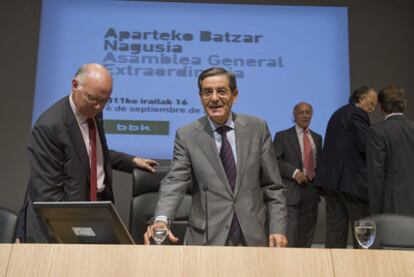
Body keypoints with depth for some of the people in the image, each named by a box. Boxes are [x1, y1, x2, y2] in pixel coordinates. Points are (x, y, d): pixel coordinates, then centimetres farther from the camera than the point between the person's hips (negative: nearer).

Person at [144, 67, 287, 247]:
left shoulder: (257, 128, 0)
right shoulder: (186, 135, -3)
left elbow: (273, 186, 2)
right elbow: (175, 181, -12)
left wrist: (278, 229, -6)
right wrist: (161, 219, -29)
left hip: (253, 236, 2)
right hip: (207, 238, -1)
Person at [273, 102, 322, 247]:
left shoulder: (317, 137, 18)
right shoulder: (282, 136, 2)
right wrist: (294, 172, -18)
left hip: (312, 191, 5)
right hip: (292, 191, -5)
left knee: (307, 236, 9)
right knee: (290, 237, -8)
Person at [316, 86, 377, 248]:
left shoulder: (337, 114, 22)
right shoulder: (357, 114, -8)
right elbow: (366, 145, -16)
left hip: (331, 178, 9)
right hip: (351, 179, -8)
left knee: (335, 228, 8)